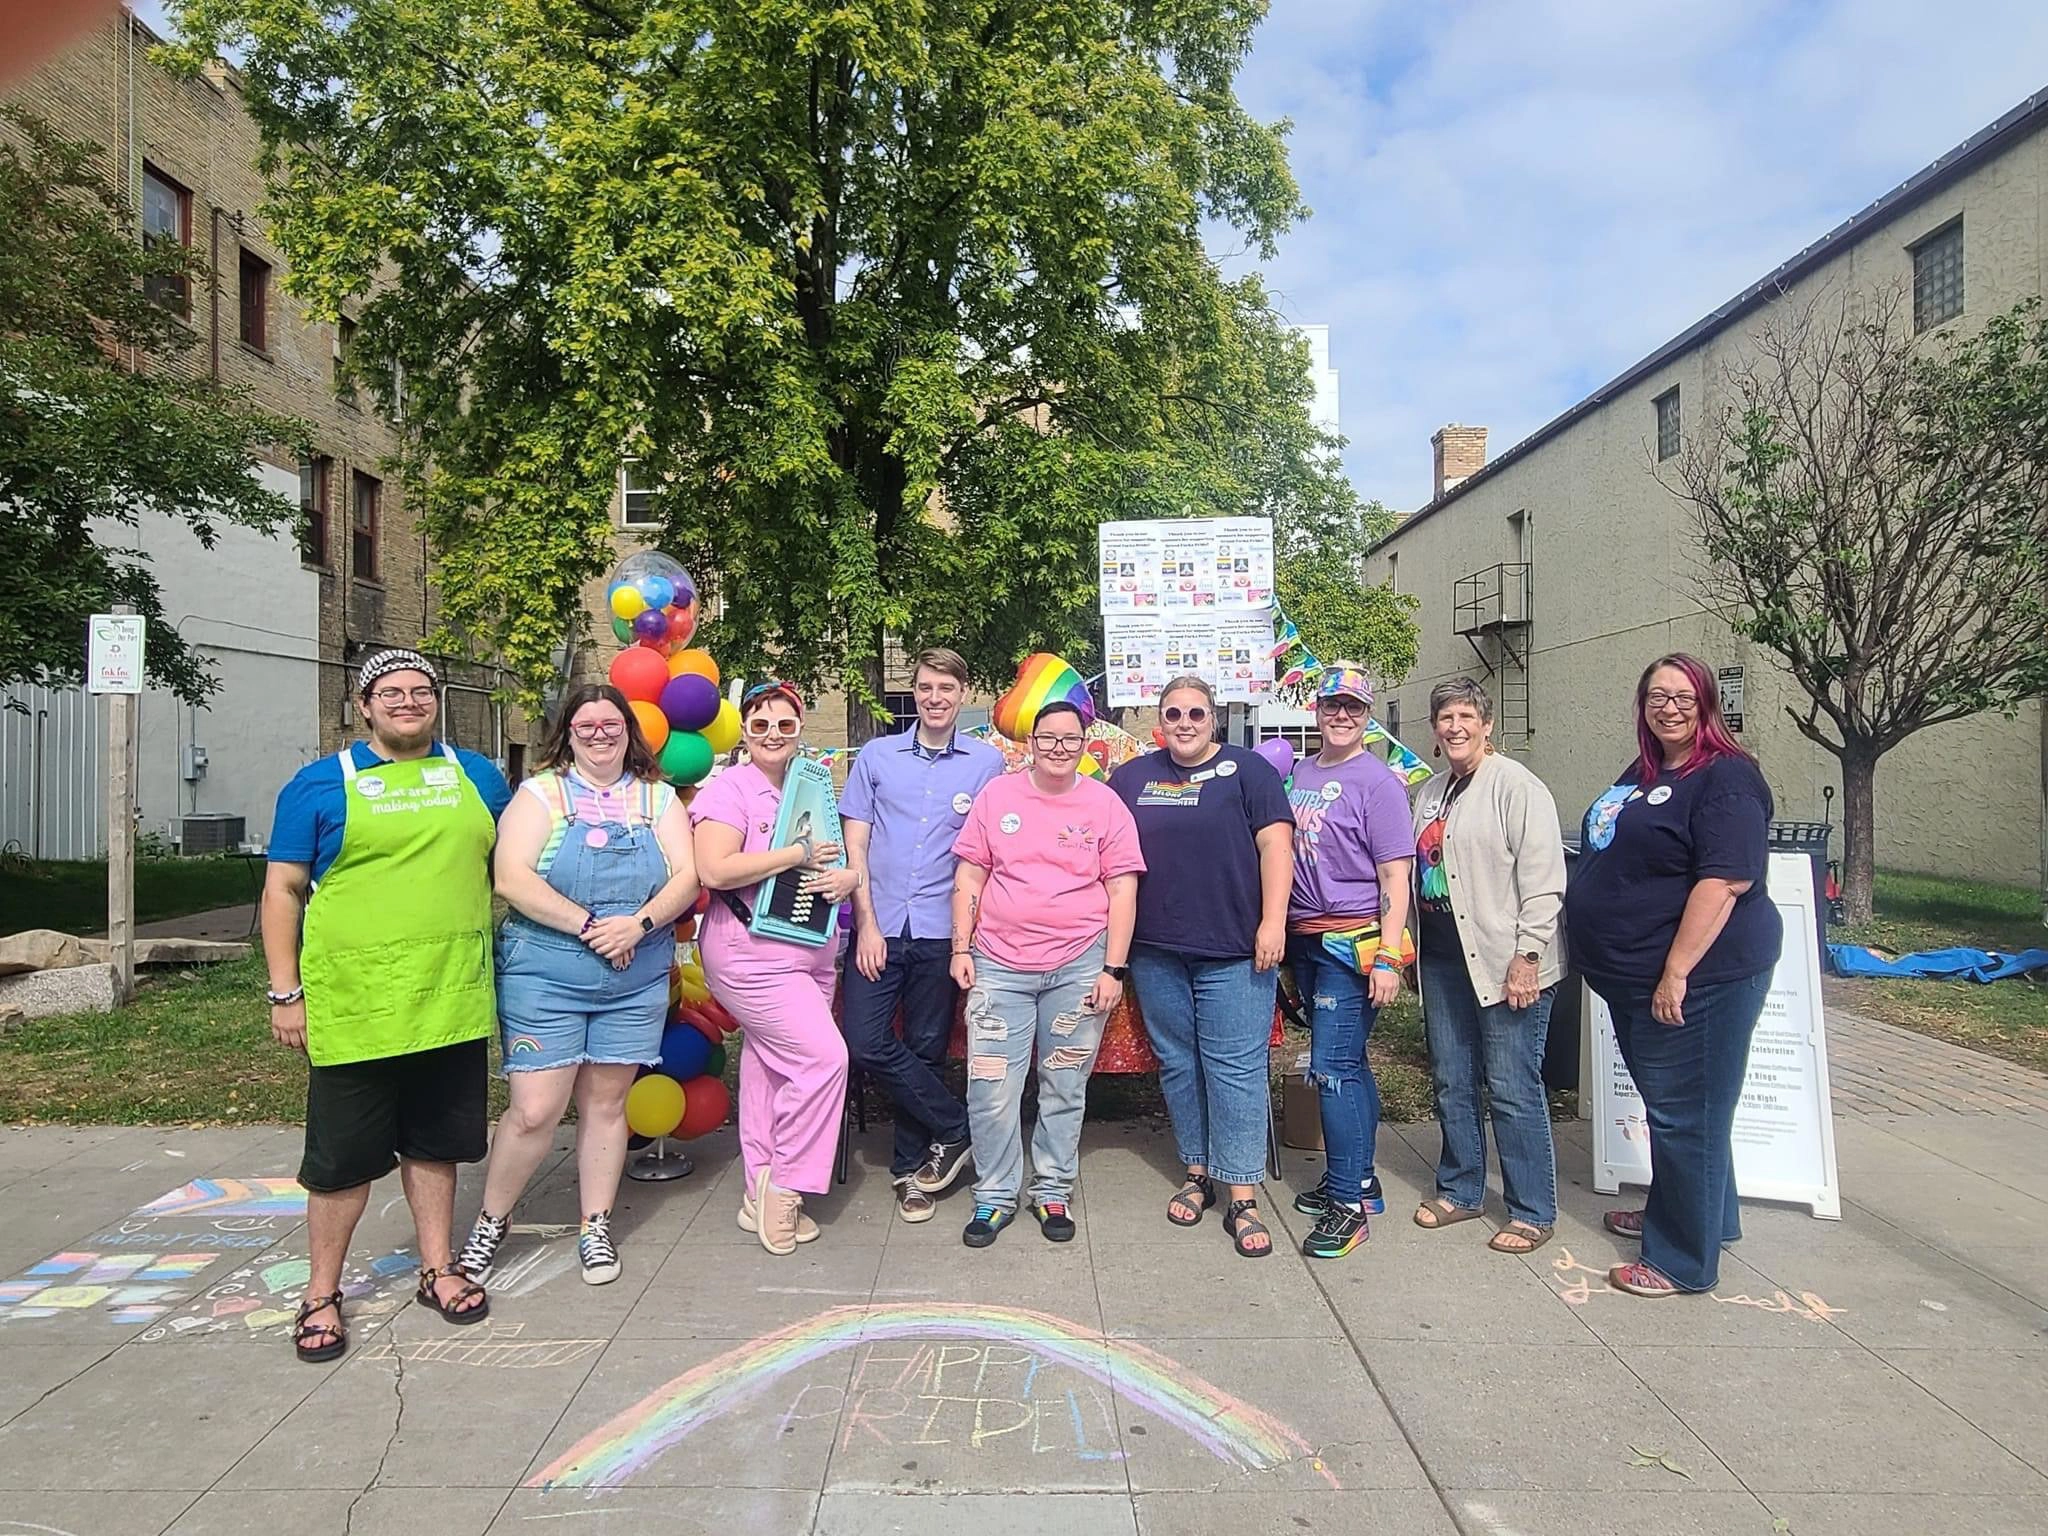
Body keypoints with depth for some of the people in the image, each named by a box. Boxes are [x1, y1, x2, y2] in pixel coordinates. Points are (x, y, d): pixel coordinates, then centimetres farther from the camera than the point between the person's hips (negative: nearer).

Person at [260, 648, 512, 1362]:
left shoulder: (477, 775, 10)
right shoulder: (320, 785, 1)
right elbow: (283, 889, 1)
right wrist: (285, 991, -4)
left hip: (451, 1001, 3)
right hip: (354, 1007, -3)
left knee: (434, 1143, 15)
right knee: (343, 1159, 7)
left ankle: (438, 1269, 29)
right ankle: (321, 1294, 24)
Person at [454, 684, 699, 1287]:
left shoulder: (658, 798, 9)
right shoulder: (541, 793, 0)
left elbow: (687, 876, 0)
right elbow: (511, 879, -12)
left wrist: (638, 924, -16)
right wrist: (589, 927, -17)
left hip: (636, 983, 3)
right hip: (544, 977, -2)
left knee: (606, 1102, 11)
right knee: (535, 1111, -3)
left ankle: (596, 1228, 26)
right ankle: (491, 1221, 21)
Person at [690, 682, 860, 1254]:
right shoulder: (728, 790, -9)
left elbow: (842, 862, 20)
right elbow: (714, 869, -22)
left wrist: (847, 876, -5)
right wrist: (799, 854, -16)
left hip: (811, 955, 7)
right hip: (753, 954, -7)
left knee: (771, 1069, 12)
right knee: (824, 1056, -14)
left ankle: (762, 1198, 23)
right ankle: (784, 1187, 3)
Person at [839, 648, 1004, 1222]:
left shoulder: (987, 762, 4)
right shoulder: (876, 756, 7)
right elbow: (855, 845, 5)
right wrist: (867, 924, -3)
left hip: (943, 930, -1)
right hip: (880, 927, 1)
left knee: (925, 1051, 6)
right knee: (866, 1044, -6)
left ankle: (911, 1167, 24)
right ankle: (958, 1127, 13)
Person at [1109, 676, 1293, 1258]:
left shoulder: (1247, 769, 2)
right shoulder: (1131, 778, 12)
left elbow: (1276, 843, -4)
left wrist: (1273, 923, -12)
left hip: (1234, 950, -4)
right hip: (1156, 953, 4)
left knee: (1236, 1069, -4)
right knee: (1177, 1064, 11)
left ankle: (1242, 1199, 3)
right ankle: (1198, 1173, 26)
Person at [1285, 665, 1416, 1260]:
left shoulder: (1376, 781, -9)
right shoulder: (1297, 774, 11)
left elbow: (1395, 877, -12)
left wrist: (1388, 958, -17)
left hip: (1352, 943, -7)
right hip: (1303, 940, 7)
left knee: (1332, 1067, -8)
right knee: (1346, 1064, 16)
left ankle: (1348, 1204, 2)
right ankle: (1360, 1180, 28)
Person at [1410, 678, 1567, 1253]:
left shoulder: (1517, 786, -9)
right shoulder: (1431, 792, 16)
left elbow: (1543, 880, -14)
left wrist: (1527, 955, -18)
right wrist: (1415, 950, 20)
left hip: (1504, 962, -7)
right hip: (1442, 958, 8)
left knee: (1513, 1091, -1)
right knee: (1452, 1084, 15)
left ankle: (1533, 1212, 13)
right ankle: (1460, 1190, 30)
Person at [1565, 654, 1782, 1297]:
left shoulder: (1726, 778, -15)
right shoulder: (1643, 772, 13)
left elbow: (1725, 880, -24)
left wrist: (1676, 972, -26)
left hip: (1696, 976, -9)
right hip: (1634, 977, 9)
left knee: (1684, 1113, 1)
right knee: (1664, 1103, 22)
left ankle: (1684, 1258, 14)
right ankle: (1673, 1211, 40)